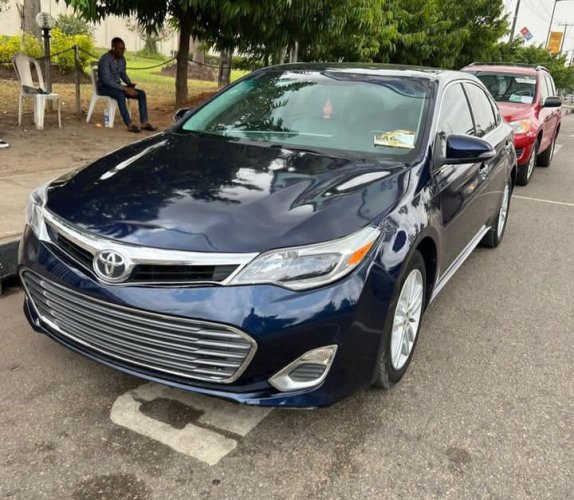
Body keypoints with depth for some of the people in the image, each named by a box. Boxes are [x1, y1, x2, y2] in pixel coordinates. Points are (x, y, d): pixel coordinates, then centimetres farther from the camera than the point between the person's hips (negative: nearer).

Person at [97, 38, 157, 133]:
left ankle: (144, 123, -19)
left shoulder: (122, 59, 2)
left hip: (117, 86, 7)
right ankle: (130, 124, -39)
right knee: (120, 94, -40)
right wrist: (125, 88, -31)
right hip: (104, 87, -7)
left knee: (141, 93, -11)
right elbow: (107, 80, -27)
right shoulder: (105, 59, -21)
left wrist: (130, 84, -5)